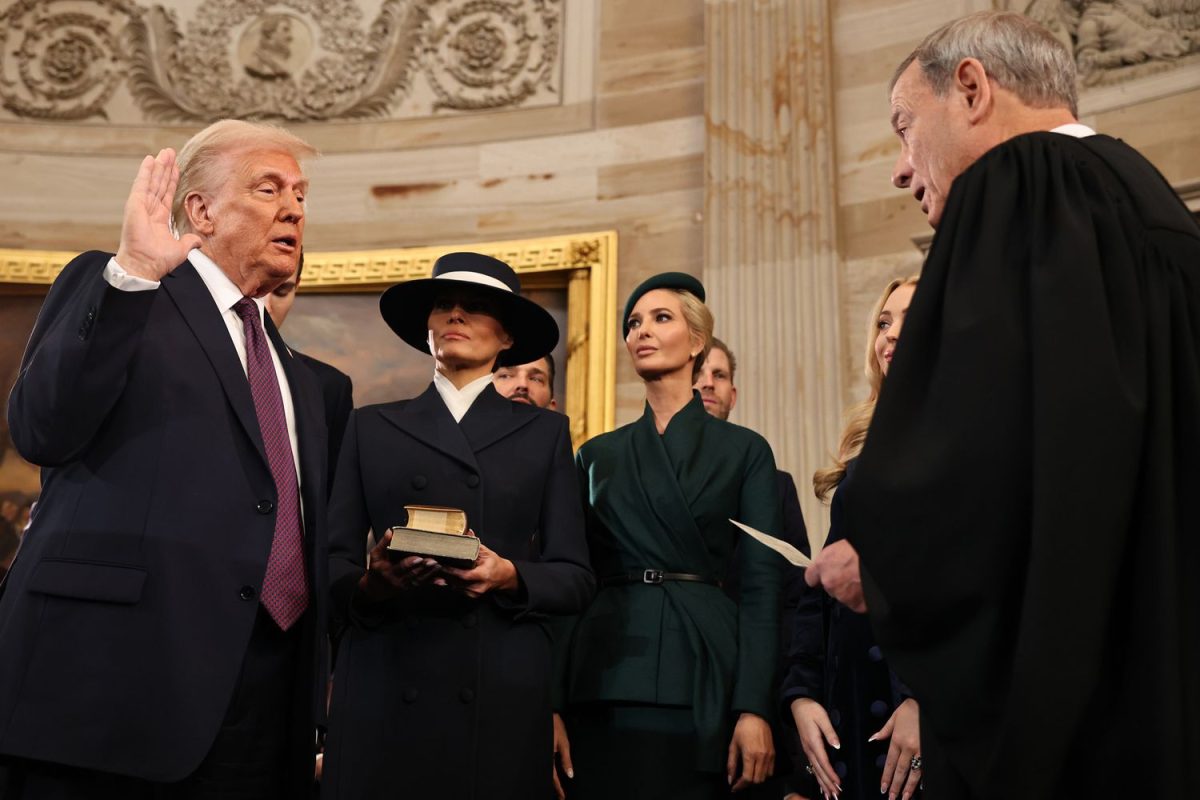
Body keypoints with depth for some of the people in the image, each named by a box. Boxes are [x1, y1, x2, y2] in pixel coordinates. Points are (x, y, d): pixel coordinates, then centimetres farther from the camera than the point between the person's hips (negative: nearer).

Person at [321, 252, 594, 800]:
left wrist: (510, 576, -13)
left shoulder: (544, 433, 10)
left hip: (502, 691, 0)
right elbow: (335, 562, 7)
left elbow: (574, 579, 5)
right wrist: (372, 582, -14)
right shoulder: (371, 427, 12)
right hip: (385, 687, 1)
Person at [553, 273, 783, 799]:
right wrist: (553, 703, -2)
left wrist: (754, 707, -11)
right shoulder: (598, 455, 12)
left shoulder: (744, 451, 6)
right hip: (605, 680, 2)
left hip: (702, 677, -2)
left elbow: (760, 585, -1)